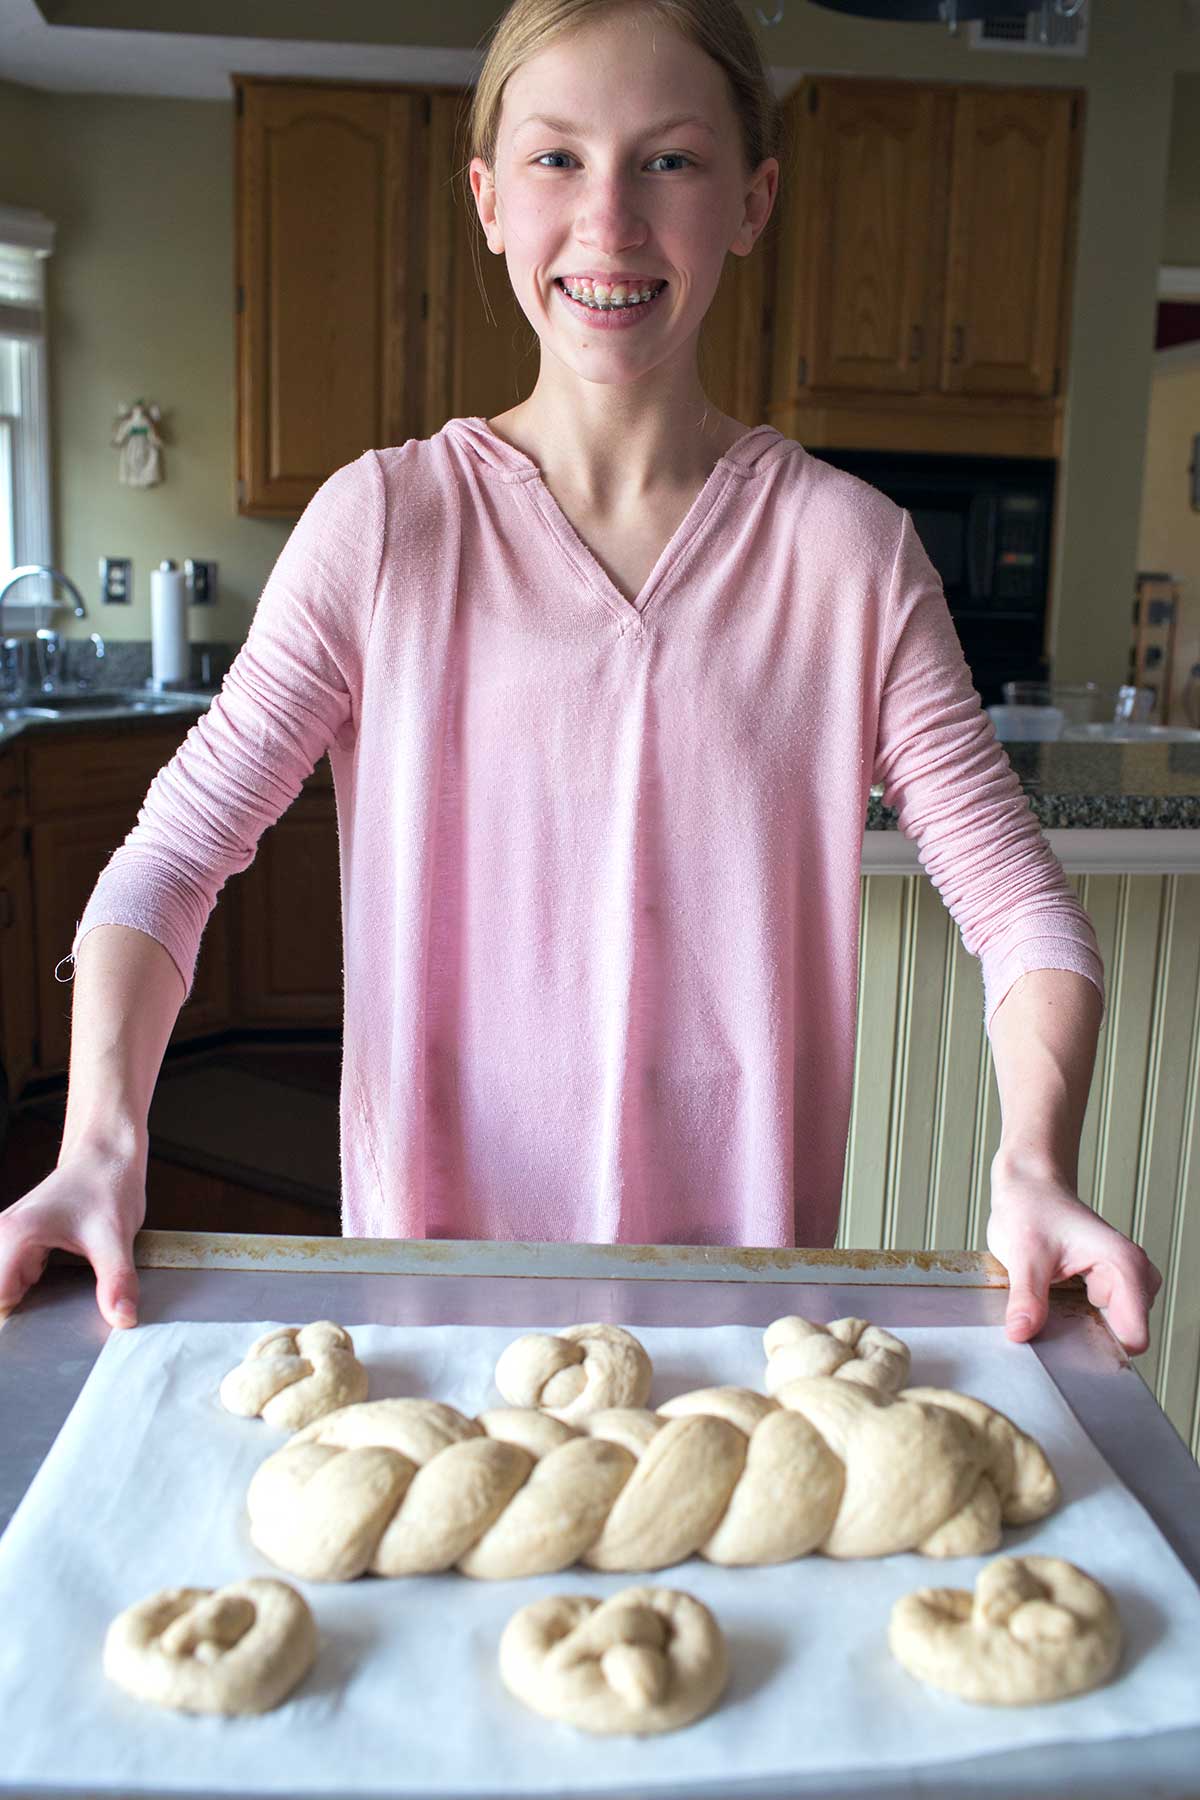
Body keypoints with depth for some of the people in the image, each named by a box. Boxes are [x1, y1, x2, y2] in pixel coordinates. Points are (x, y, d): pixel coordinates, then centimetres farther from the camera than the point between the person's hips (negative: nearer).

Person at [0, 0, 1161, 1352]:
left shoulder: (847, 548, -6)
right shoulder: (385, 522, -7)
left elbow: (1019, 901, -7)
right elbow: (175, 851, -7)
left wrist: (1034, 1164, -23)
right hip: (436, 1246, 0)